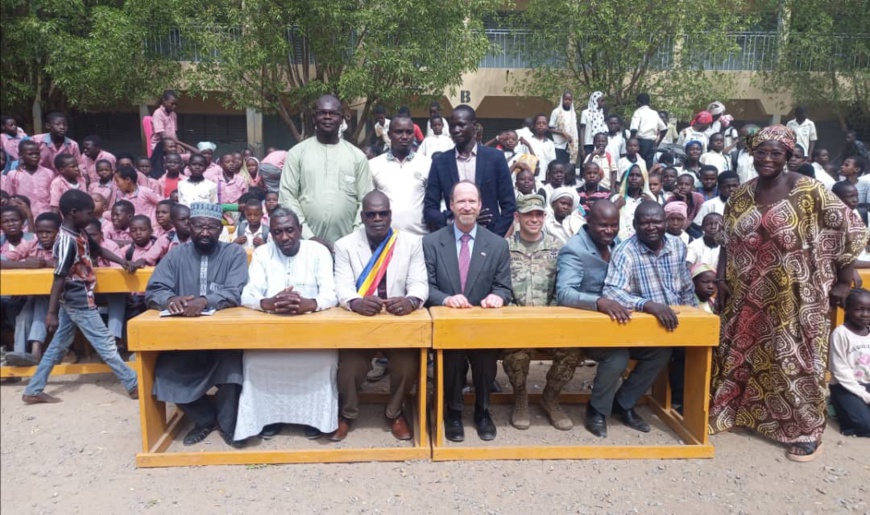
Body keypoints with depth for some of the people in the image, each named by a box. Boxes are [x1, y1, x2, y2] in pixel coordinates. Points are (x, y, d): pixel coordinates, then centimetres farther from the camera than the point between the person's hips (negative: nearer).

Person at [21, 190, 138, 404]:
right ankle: (134, 385, 5)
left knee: (59, 345, 16)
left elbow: (98, 249, 21)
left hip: (73, 300, 10)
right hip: (80, 301, -10)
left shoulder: (80, 233, 3)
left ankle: (33, 391, 23)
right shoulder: (67, 241, -24)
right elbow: (58, 278, -25)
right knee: (105, 343, -3)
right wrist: (51, 313, -24)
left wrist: (122, 262, 9)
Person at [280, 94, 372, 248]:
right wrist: (308, 236, -8)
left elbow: (366, 200, 6)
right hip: (308, 243, -1)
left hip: (347, 243, 1)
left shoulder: (357, 155, 8)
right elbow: (287, 196, 0)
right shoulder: (297, 153, 5)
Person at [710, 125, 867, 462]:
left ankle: (807, 431, 24)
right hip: (749, 296, 5)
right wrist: (721, 277, 1)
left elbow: (851, 232, -9)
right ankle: (732, 410, 36)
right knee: (740, 354, 16)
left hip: (794, 298, -4)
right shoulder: (741, 195, 4)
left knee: (795, 360, 6)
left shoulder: (808, 191, -12)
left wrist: (843, 282, -8)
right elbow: (729, 241, 11)